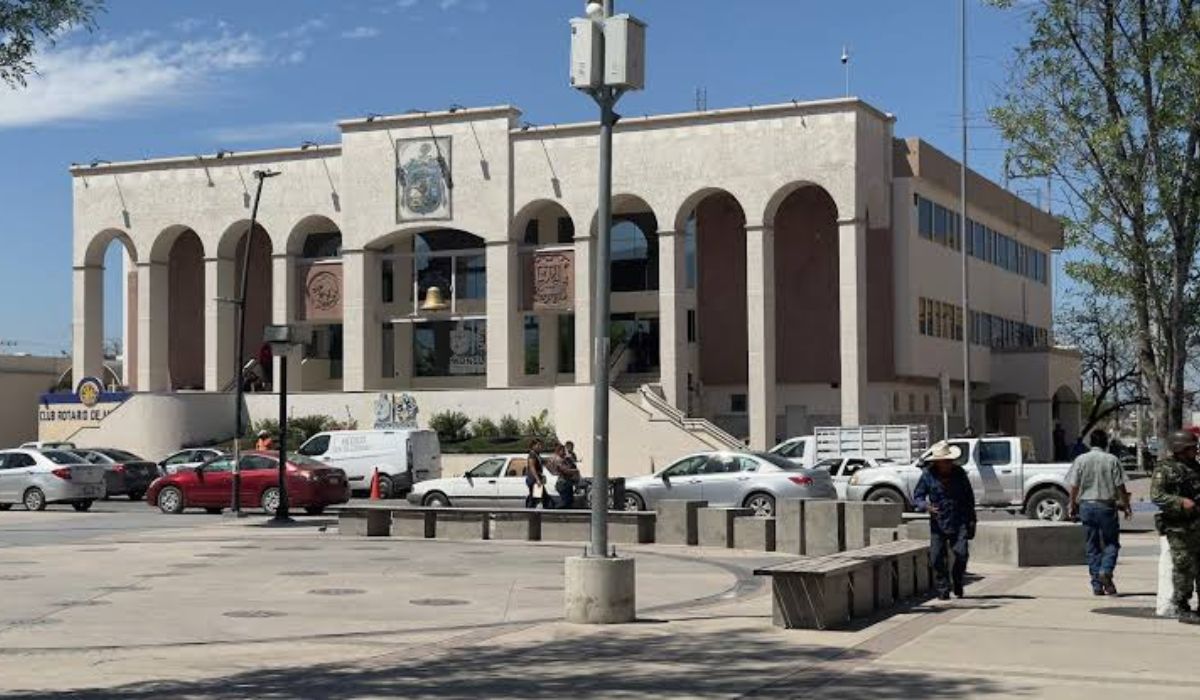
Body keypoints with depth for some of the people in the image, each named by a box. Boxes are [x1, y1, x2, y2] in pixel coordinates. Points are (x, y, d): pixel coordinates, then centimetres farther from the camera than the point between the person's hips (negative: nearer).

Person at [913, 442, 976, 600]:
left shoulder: (959, 473, 4)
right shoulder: (928, 475, -3)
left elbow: (969, 497, 14)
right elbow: (917, 496, 2)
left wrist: (971, 519, 10)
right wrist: (925, 506, -20)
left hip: (959, 522, 1)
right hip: (938, 523, -1)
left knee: (962, 553, -8)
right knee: (937, 557, -4)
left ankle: (957, 584, 17)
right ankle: (943, 590, 9)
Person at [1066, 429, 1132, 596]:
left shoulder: (1080, 460, 1)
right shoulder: (1112, 460, -4)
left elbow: (1074, 487, 1)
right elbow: (1120, 487, -4)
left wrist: (1073, 507, 10)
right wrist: (1126, 506, 5)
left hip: (1086, 506, 2)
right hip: (1106, 506, -2)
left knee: (1092, 547, 8)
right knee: (1111, 543, 9)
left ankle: (1097, 585, 7)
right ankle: (1105, 571, -15)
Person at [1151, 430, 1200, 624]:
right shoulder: (1165, 469, -7)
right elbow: (1156, 495, -15)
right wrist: (1180, 502, -25)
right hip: (1178, 527, -7)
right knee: (1184, 569, -3)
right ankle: (1183, 610, 5)